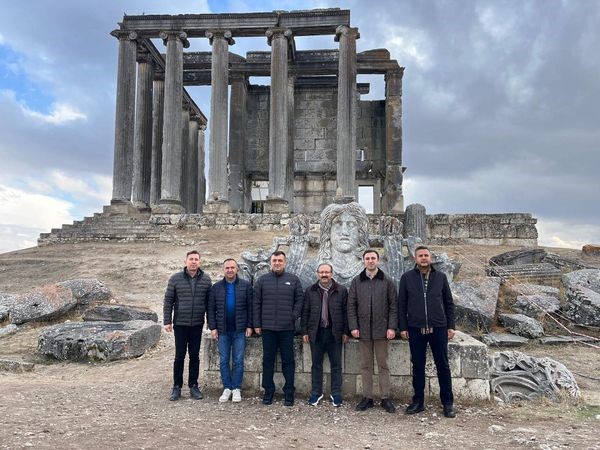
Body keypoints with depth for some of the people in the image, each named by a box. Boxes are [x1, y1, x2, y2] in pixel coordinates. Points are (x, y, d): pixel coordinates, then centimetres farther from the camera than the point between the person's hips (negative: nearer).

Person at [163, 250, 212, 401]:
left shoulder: (206, 280, 1)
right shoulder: (175, 279, -3)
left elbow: (210, 302, 5)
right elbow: (168, 301, -1)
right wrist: (167, 321, -5)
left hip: (197, 325, 1)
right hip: (180, 324, -1)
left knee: (194, 356, 10)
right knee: (179, 356, 5)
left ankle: (193, 386, 21)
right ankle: (177, 387, 18)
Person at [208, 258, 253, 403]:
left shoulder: (246, 286, 0)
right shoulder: (216, 287, 4)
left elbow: (251, 307, 0)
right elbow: (211, 309, 4)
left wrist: (249, 326, -6)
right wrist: (213, 327, -2)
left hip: (240, 330, -2)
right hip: (223, 330, 2)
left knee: (238, 361, 4)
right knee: (223, 361, 7)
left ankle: (236, 389, 14)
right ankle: (227, 388, 18)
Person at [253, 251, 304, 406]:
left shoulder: (293, 280, 5)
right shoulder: (262, 280, 6)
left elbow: (299, 300, 5)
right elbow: (256, 303, 5)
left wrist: (294, 316, -7)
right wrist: (257, 324, 1)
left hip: (287, 328, -1)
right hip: (267, 328, 1)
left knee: (288, 361, 6)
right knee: (268, 360, 8)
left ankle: (289, 392, 15)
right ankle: (268, 391, 20)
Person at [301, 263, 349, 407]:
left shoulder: (341, 291, 1)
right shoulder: (310, 291, 5)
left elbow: (345, 312, 1)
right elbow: (305, 313, 6)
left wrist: (345, 332, -3)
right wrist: (305, 332, 1)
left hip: (335, 333, -1)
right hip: (316, 332, 1)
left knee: (336, 364, 6)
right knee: (316, 364, 9)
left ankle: (336, 394, 17)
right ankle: (316, 393, 20)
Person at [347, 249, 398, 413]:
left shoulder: (387, 281, 2)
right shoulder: (356, 281, 5)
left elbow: (393, 306, 0)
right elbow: (351, 306, 4)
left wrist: (392, 327, -7)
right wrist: (353, 326, -4)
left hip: (381, 330, -1)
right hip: (363, 330, 1)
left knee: (383, 365, 6)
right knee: (365, 365, 8)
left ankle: (385, 398, 14)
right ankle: (367, 397, 17)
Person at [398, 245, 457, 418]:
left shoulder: (441, 277, 5)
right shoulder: (407, 278, 2)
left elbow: (449, 303, 9)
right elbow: (401, 304, 4)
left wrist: (451, 326, 3)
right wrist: (403, 327, -1)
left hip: (438, 328, 0)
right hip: (415, 329, 0)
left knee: (443, 366, 6)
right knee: (418, 366, 9)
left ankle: (448, 403, 18)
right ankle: (418, 402, 20)